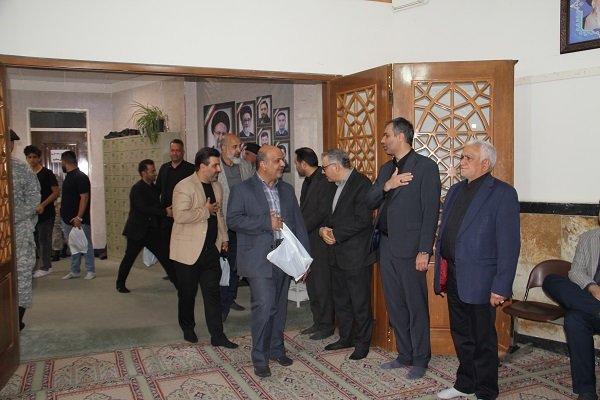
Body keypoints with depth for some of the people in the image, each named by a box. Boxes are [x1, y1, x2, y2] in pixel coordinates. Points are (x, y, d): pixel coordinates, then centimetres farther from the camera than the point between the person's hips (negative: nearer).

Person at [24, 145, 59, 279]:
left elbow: (56, 192, -10)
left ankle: (45, 267, 5)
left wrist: (42, 205, -20)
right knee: (37, 240, 9)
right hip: (32, 213, 6)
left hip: (46, 213, -6)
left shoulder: (47, 173, -7)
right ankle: (45, 265, 19)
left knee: (44, 240, -3)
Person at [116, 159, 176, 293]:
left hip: (152, 230, 6)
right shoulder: (137, 189, -14)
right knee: (129, 258, 8)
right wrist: (165, 212, -29)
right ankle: (120, 284, 27)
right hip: (137, 230, -6)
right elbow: (144, 209, -25)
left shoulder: (154, 188, 8)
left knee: (165, 256, -1)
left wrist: (168, 210, -8)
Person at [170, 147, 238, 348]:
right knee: (187, 293, 9)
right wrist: (205, 211, -19)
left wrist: (224, 237, 16)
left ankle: (217, 335, 9)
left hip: (211, 249, 6)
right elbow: (180, 215, -26)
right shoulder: (184, 187, -14)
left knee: (213, 293, 5)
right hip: (189, 251, -6)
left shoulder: (217, 186, 11)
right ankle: (188, 329, 30)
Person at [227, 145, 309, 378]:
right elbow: (233, 220, -13)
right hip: (259, 258, -5)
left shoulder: (287, 190, 13)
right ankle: (260, 359, 5)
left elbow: (298, 222, 11)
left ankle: (276, 349, 31)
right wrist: (267, 223, -16)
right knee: (264, 306, -10)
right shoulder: (243, 190, -3)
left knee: (279, 306, 14)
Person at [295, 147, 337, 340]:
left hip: (320, 241, -9)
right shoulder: (308, 181, 15)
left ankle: (327, 325, 11)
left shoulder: (325, 181, -14)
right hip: (307, 240, 9)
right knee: (312, 283, 14)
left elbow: (323, 212, -20)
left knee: (322, 284, -1)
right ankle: (318, 322, 25)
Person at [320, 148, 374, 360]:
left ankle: (362, 342, 19)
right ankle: (346, 338, 32)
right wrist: (323, 229, -1)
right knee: (340, 300, 18)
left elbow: (362, 219, -22)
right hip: (337, 254, 9)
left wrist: (336, 234, -16)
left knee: (360, 302, 4)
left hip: (356, 255, -9)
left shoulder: (361, 184, -15)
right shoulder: (337, 186, 14)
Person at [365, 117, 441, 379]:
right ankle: (404, 355, 28)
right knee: (394, 305, 14)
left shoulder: (426, 166, -7)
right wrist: (386, 186, -9)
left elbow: (431, 211, -12)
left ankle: (420, 360, 19)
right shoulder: (386, 168, 15)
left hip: (409, 248, -7)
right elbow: (369, 203, 10)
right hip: (386, 246, 7)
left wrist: (424, 251, -16)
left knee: (416, 306, 4)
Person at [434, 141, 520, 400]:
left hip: (478, 279, -7)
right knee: (461, 335, 19)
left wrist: (501, 287, -18)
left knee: (483, 340, 7)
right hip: (453, 276, 7)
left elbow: (509, 245, -15)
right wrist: (441, 271, 11)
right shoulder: (455, 191, 12)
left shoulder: (502, 193, -10)